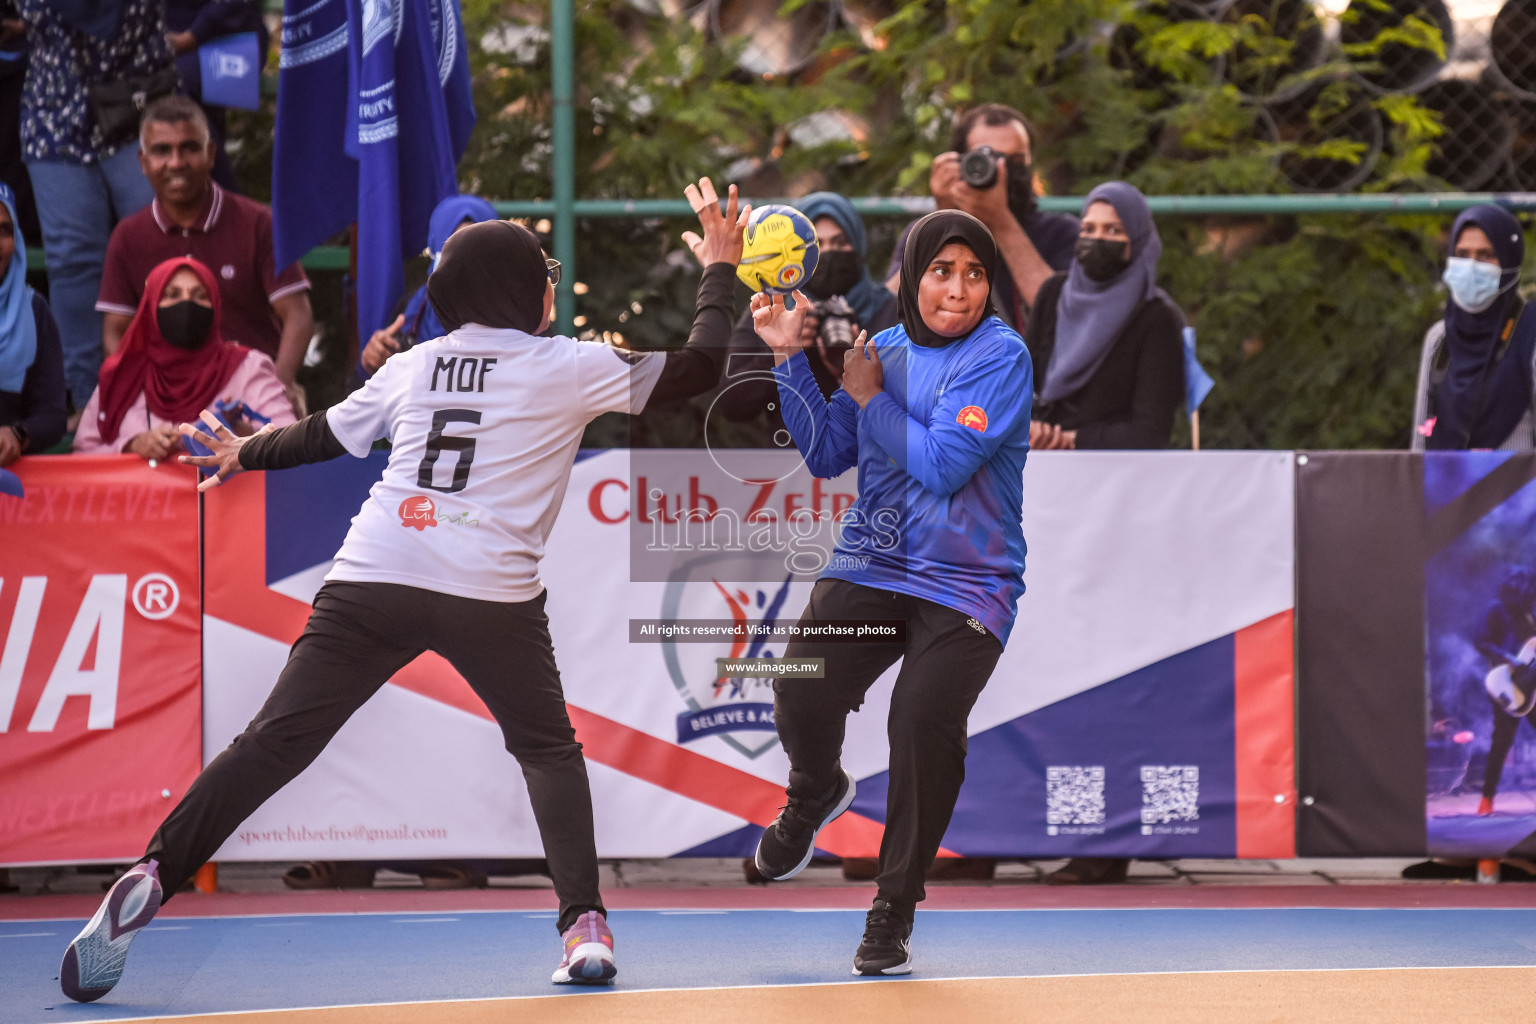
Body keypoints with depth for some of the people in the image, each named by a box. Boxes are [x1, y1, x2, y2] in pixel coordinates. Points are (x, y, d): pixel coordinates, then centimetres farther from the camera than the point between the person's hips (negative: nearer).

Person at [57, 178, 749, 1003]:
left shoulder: (413, 367, 16)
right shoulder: (569, 368, 5)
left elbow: (322, 437, 27)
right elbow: (701, 366, 9)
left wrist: (245, 455, 46)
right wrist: (718, 270, 24)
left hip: (371, 584, 2)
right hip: (492, 595, -2)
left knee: (275, 742, 1)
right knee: (548, 748, 18)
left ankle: (152, 878, -10)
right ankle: (585, 925, 5)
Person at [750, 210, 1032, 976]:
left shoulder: (1001, 356, -8)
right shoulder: (883, 349, 9)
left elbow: (942, 465, -17)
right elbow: (827, 458, 9)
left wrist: (868, 395, -6)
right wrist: (792, 359, 2)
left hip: (966, 581, -4)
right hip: (870, 566, 4)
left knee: (924, 719, -22)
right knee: (802, 692, -17)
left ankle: (894, 907, -3)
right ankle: (815, 795, 22)